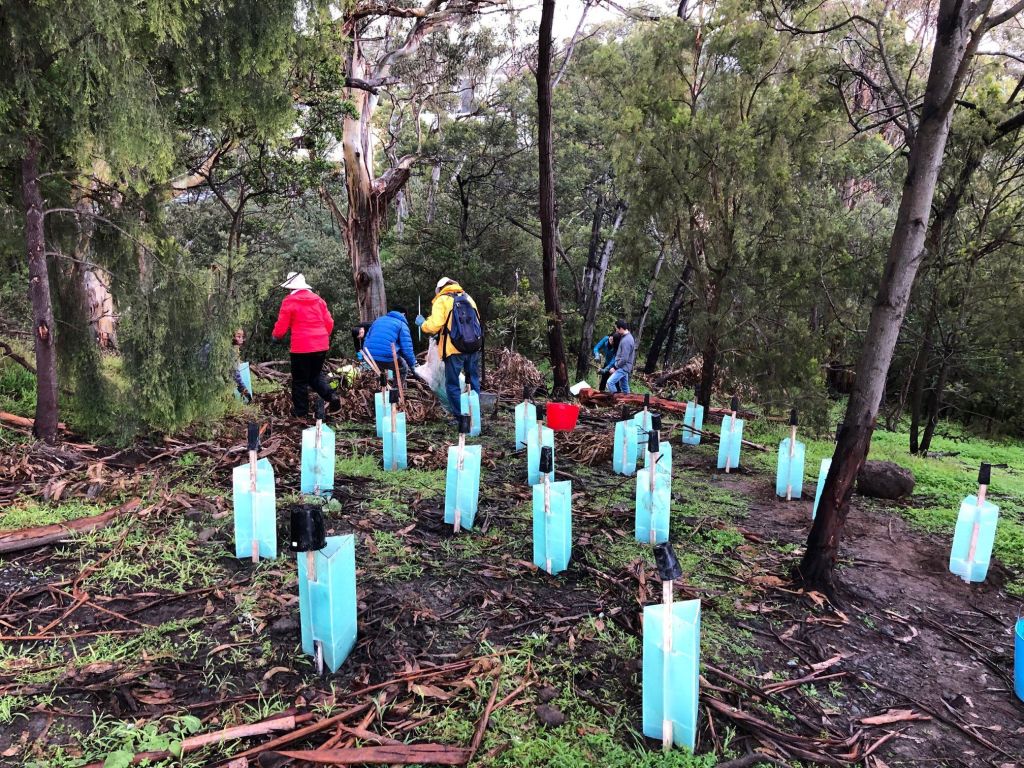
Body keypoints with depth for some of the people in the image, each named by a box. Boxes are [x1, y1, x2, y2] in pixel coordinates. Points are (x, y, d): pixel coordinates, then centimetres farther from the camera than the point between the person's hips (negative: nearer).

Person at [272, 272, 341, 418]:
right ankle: (331, 397, -1)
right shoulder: (318, 300, 10)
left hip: (301, 347, -5)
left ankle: (300, 411, 19)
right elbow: (329, 323, 10)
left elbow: (281, 327, -3)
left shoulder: (289, 301, -5)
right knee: (316, 375, 22)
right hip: (321, 345, 5)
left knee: (300, 380, 10)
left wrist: (276, 336, 19)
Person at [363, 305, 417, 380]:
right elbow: (407, 348, -1)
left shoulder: (378, 320, 26)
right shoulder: (401, 324, 7)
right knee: (403, 368, 23)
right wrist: (412, 365, 11)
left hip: (369, 359, 6)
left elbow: (367, 339, 29)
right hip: (387, 359, -6)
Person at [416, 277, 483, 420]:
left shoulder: (441, 301, -3)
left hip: (454, 349, -5)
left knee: (452, 385, 6)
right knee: (474, 382, 17)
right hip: (474, 347, 5)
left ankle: (460, 417, 5)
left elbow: (434, 326, -12)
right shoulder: (468, 298, 14)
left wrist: (422, 323, 7)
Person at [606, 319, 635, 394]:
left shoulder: (626, 340, -21)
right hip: (623, 367, 10)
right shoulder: (628, 336, 11)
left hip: (623, 367, -10)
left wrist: (615, 367, -15)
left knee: (610, 382, -20)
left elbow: (624, 359, -22)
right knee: (624, 387, 15)